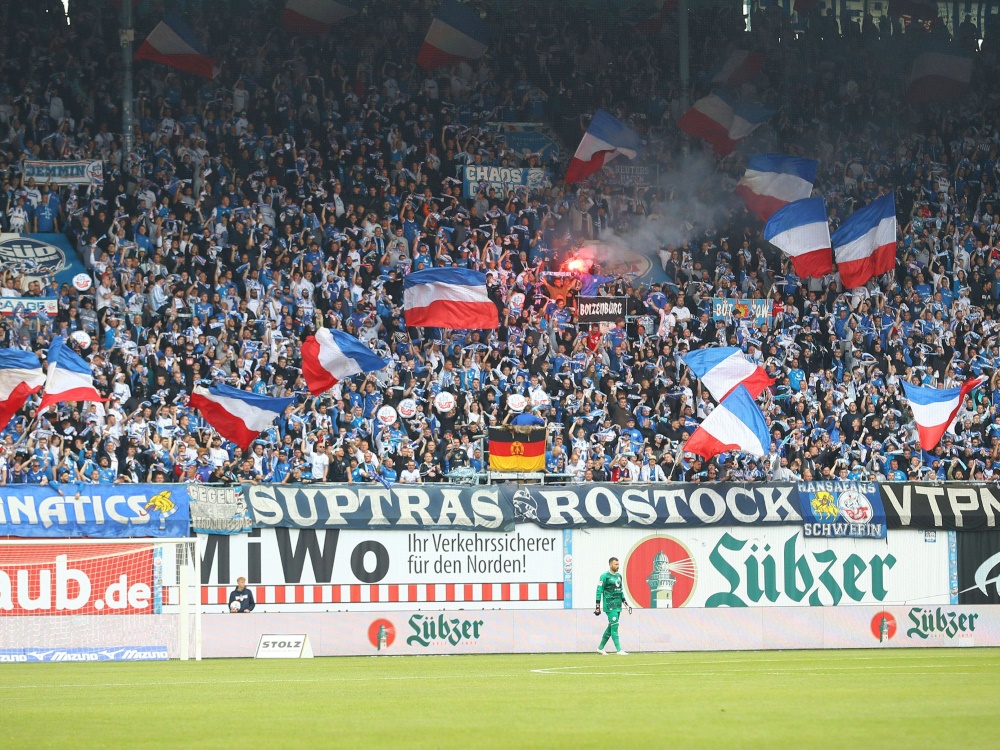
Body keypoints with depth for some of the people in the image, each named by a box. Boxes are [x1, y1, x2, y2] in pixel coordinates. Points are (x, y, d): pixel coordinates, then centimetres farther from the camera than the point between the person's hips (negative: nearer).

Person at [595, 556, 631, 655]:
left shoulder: (619, 576, 15)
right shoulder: (605, 576, -8)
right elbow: (599, 591, -10)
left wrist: (624, 602, 20)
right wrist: (597, 606, -14)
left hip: (618, 605, 8)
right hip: (609, 605, -8)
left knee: (611, 626, 11)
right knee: (614, 626, -11)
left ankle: (600, 648, 21)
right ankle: (619, 650, -13)